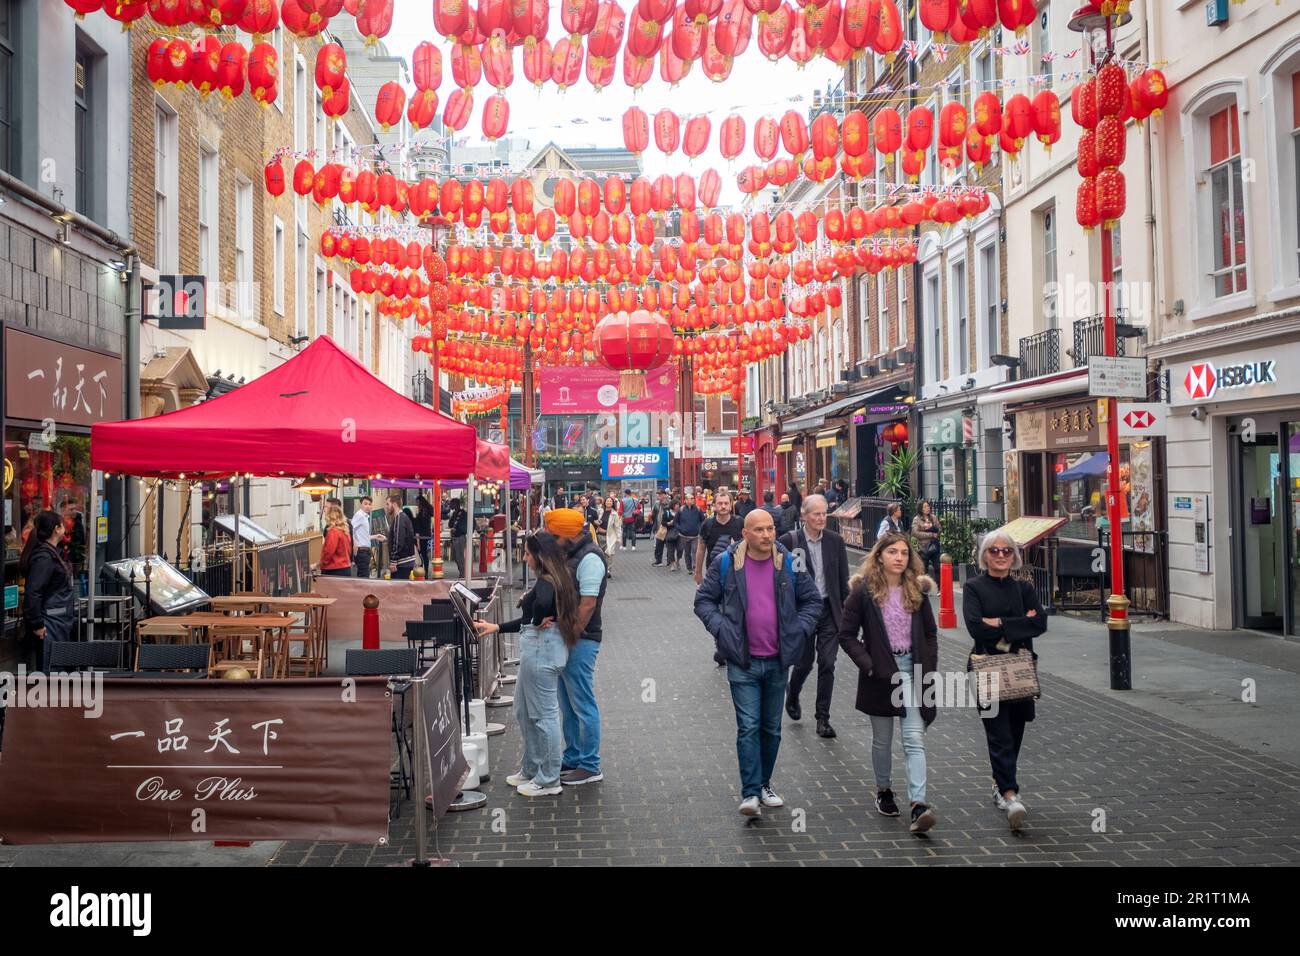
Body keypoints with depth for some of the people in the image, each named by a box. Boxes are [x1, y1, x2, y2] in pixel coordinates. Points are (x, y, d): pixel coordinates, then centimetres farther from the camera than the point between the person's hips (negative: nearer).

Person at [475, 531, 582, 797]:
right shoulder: (554, 578, 13)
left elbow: (543, 603, -41)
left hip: (542, 649, -11)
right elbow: (529, 620, 19)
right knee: (524, 711, 19)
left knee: (544, 714, -1)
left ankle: (549, 780, 9)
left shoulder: (546, 581, -17)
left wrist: (540, 621, -20)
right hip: (537, 648, 11)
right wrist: (496, 628, 21)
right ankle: (531, 770, 31)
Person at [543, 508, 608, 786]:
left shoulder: (589, 558, -16)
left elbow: (587, 604, -21)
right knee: (568, 705, 16)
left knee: (582, 704, -2)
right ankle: (573, 759, 27)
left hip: (580, 641, -10)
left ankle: (590, 767, 6)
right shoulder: (570, 555, 14)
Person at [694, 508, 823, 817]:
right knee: (748, 727, -8)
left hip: (778, 661, 3)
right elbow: (704, 600, 3)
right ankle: (750, 793, -4)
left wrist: (799, 630, -4)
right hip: (742, 662, -3)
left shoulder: (788, 563, 1)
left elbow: (812, 600, 11)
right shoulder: (726, 563, -5)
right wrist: (721, 629, -11)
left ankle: (764, 784, 29)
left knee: (771, 728, 14)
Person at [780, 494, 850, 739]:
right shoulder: (790, 541, -7)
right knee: (804, 662, 7)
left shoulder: (835, 541, 2)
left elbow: (843, 579, 7)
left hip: (829, 610, 2)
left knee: (827, 664, 0)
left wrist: (845, 609, 5)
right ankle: (792, 696, 38)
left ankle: (823, 718, 10)